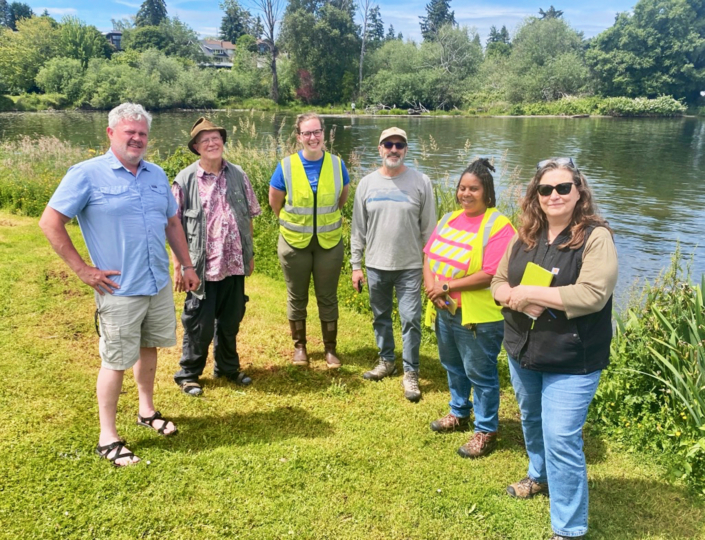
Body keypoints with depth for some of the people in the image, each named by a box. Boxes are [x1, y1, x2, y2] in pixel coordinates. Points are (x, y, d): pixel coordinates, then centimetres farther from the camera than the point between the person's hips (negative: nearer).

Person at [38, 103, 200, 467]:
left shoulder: (156, 175, 7)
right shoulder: (87, 174, -11)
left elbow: (173, 223, 17)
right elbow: (50, 223, -11)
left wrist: (187, 265, 14)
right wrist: (83, 270, -13)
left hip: (159, 285, 6)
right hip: (119, 290, -6)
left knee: (148, 348, 19)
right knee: (116, 361, 3)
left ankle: (147, 411, 39)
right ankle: (107, 437, 19)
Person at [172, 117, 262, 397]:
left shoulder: (238, 175, 3)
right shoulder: (185, 180, -6)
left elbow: (248, 217, 10)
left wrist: (250, 254, 10)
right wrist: (178, 266, -7)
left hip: (234, 265, 4)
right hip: (202, 267, -3)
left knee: (231, 321, 16)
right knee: (199, 324, 6)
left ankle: (228, 367, 36)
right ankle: (188, 374, 26)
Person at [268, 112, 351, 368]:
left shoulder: (337, 164, -6)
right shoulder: (286, 166, -10)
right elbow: (275, 202, 4)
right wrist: (294, 222, 11)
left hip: (329, 241, 1)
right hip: (294, 242, 0)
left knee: (328, 297, 8)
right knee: (297, 297, 11)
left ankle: (330, 348, 22)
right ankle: (299, 346, 27)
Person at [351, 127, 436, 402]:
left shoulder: (421, 182, -5)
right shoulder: (367, 183, 2)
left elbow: (428, 228, -2)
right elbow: (358, 229, 6)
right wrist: (356, 265, 5)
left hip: (410, 266, -3)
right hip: (376, 266, 3)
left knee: (411, 319, -1)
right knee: (381, 317, 16)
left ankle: (410, 373, 13)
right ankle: (386, 361, 35)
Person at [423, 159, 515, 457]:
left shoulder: (498, 226, -17)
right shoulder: (450, 218, 7)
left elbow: (491, 274, -25)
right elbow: (429, 254, 7)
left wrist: (447, 286, -20)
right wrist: (431, 285, -12)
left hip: (479, 316, -8)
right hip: (445, 310, 8)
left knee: (480, 374, 6)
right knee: (453, 366, 24)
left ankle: (486, 431, 24)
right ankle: (459, 413, 45)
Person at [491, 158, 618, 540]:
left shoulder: (595, 237, -15)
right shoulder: (525, 236, 3)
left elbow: (592, 294, -26)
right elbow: (498, 281, 7)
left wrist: (530, 292, -23)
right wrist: (515, 298, -16)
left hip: (571, 361, -6)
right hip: (522, 351, 6)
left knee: (561, 440, -4)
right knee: (532, 420, 25)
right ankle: (540, 476, 53)